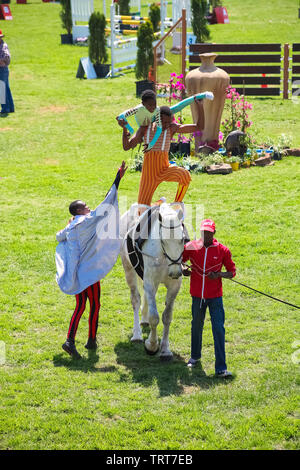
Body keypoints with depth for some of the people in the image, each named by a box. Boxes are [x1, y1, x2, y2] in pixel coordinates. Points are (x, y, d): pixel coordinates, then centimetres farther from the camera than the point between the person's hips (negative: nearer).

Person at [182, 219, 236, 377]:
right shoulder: (191, 247, -1)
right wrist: (183, 269, -8)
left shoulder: (222, 250, -4)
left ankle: (221, 368, -6)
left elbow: (232, 272, 2)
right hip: (197, 295, 2)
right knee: (196, 327, 17)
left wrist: (219, 275, -17)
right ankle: (195, 356, 41)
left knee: (219, 330, -6)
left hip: (215, 297, -2)